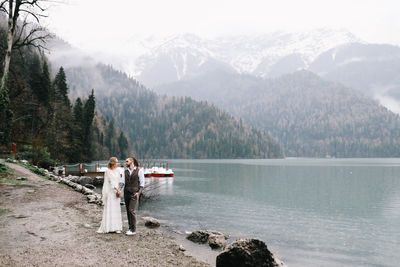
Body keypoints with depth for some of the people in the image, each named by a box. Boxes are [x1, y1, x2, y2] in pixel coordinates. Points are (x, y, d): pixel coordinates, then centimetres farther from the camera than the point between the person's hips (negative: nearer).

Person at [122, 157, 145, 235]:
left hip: (134, 193, -5)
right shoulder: (125, 171, 9)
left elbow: (142, 183, -4)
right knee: (128, 211, 7)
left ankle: (133, 230, -6)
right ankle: (130, 228, 17)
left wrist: (139, 192, -15)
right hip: (126, 193, 5)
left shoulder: (139, 170, -5)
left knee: (131, 210, -13)